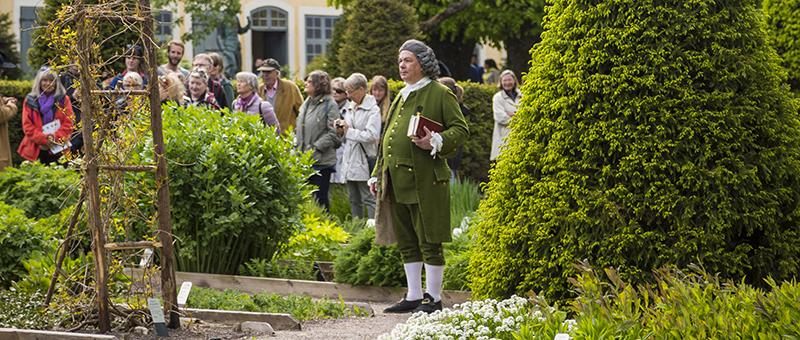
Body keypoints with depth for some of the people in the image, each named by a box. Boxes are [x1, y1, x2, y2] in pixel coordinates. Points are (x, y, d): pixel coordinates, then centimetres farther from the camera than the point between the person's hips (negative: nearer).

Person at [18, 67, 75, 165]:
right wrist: (44, 139, -10)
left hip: (59, 148, 0)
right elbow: (27, 125, 2)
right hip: (37, 149, 0)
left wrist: (56, 137, -12)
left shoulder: (63, 99, 8)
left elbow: (68, 123, 2)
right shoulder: (30, 101, 7)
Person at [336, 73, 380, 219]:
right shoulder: (350, 108, 16)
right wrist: (341, 131, 2)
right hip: (350, 161, 8)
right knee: (354, 201, 13)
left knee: (369, 199, -8)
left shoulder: (373, 109, -9)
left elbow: (371, 135, -20)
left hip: (364, 161, -8)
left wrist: (349, 131, -13)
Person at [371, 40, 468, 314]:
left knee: (429, 241, -3)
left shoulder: (439, 94, -3)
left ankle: (433, 298, 4)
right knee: (406, 242, 12)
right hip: (397, 182, 8)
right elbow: (387, 139, 25)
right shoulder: (401, 97, 20)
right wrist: (378, 175, 21)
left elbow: (460, 129, -6)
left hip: (424, 180, -8)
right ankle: (413, 296, 21)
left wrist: (436, 142, -23)